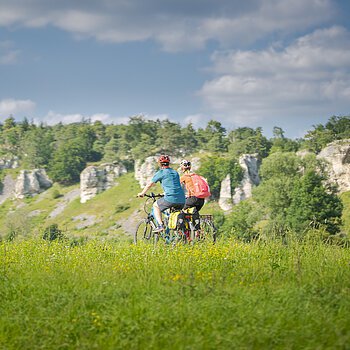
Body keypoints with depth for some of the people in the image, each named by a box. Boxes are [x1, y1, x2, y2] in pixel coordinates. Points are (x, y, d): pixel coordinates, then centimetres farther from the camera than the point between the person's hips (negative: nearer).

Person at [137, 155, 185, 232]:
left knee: (156, 205, 18)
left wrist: (142, 193, 29)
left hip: (170, 198, -5)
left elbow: (149, 185, 13)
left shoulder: (160, 173, 5)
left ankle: (160, 225, 6)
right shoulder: (175, 172, 23)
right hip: (182, 200, 5)